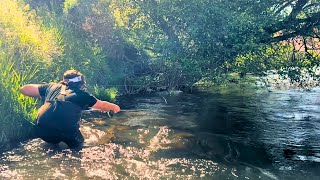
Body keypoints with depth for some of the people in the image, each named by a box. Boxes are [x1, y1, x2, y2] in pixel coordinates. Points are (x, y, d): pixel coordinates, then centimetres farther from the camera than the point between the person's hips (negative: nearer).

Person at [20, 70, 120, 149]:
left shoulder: (52, 87, 22)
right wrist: (114, 107, 51)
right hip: (67, 130, -3)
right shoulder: (82, 94, 17)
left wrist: (43, 96, 41)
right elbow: (103, 105, 31)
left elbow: (23, 89, 28)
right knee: (77, 146, 24)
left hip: (42, 130, 3)